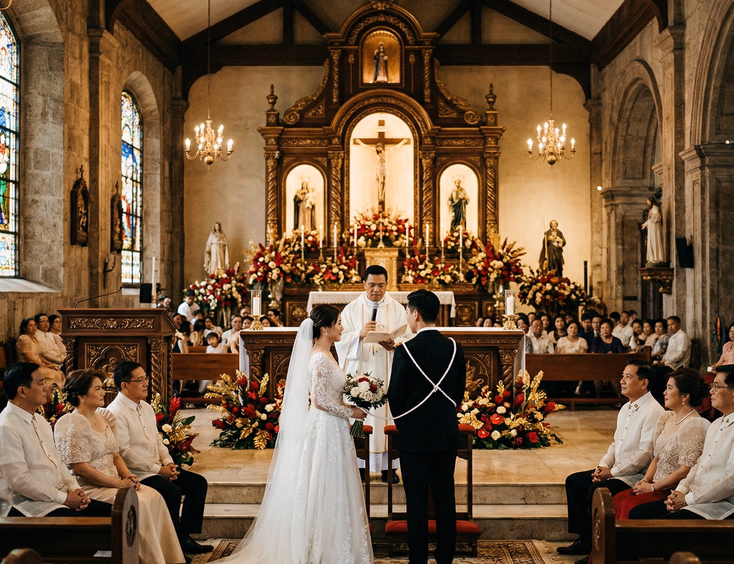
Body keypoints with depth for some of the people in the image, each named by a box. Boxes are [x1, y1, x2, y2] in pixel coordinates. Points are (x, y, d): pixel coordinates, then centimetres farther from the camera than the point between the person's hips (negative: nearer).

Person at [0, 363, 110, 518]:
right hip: (28, 504, -9)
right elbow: (19, 480, -18)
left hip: (60, 496, 9)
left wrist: (74, 488, 2)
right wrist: (64, 498, -15)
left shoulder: (40, 421, 17)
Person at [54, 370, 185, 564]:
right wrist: (119, 483, -18)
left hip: (112, 482, 9)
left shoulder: (100, 418, 13)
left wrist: (127, 475, -2)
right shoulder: (73, 426, -15)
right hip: (88, 488, -8)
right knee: (138, 504, -24)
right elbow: (81, 470, -21)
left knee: (154, 497, -8)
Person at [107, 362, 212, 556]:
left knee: (198, 483, -2)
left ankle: (184, 537, 3)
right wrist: (158, 469, -18)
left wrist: (168, 462, 0)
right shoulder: (116, 413, -15)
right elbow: (125, 453, -20)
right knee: (173, 491, -29)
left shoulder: (146, 407, 14)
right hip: (136, 474, -9)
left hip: (158, 468, 9)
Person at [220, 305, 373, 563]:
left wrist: (347, 406, 8)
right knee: (327, 490, -2)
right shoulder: (320, 359, -19)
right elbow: (320, 401, -22)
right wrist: (351, 412, -13)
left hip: (329, 428, 10)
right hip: (326, 430, -10)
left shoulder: (323, 355, 11)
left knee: (321, 490, 13)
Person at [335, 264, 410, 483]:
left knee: (387, 414, 1)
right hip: (359, 372, 0)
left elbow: (408, 340, -1)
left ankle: (387, 466, 9)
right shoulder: (351, 309, 5)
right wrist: (360, 334, -21)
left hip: (388, 373, 0)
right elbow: (342, 340, -3)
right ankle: (359, 465, 7)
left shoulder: (397, 310, 6)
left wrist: (394, 345, -21)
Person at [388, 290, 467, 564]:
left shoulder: (405, 351, -14)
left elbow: (395, 396, -8)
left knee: (417, 500, 4)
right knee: (445, 498, 11)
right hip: (447, 435, 4)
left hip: (414, 436, -4)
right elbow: (460, 392, 7)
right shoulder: (455, 349, -1)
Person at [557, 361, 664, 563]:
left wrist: (613, 472, -19)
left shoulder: (653, 412, -18)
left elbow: (645, 455, -23)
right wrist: (603, 466, 0)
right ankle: (583, 540, 12)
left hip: (637, 475, -10)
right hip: (615, 471, 10)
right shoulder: (626, 408, 13)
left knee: (597, 490, -28)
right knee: (574, 481, 6)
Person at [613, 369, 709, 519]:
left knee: (628, 506, -24)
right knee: (617, 499, -13)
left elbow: (685, 471, -19)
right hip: (657, 485, 8)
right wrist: (645, 481, 0)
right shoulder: (667, 418, 12)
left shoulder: (693, 426, -16)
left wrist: (652, 487, -12)